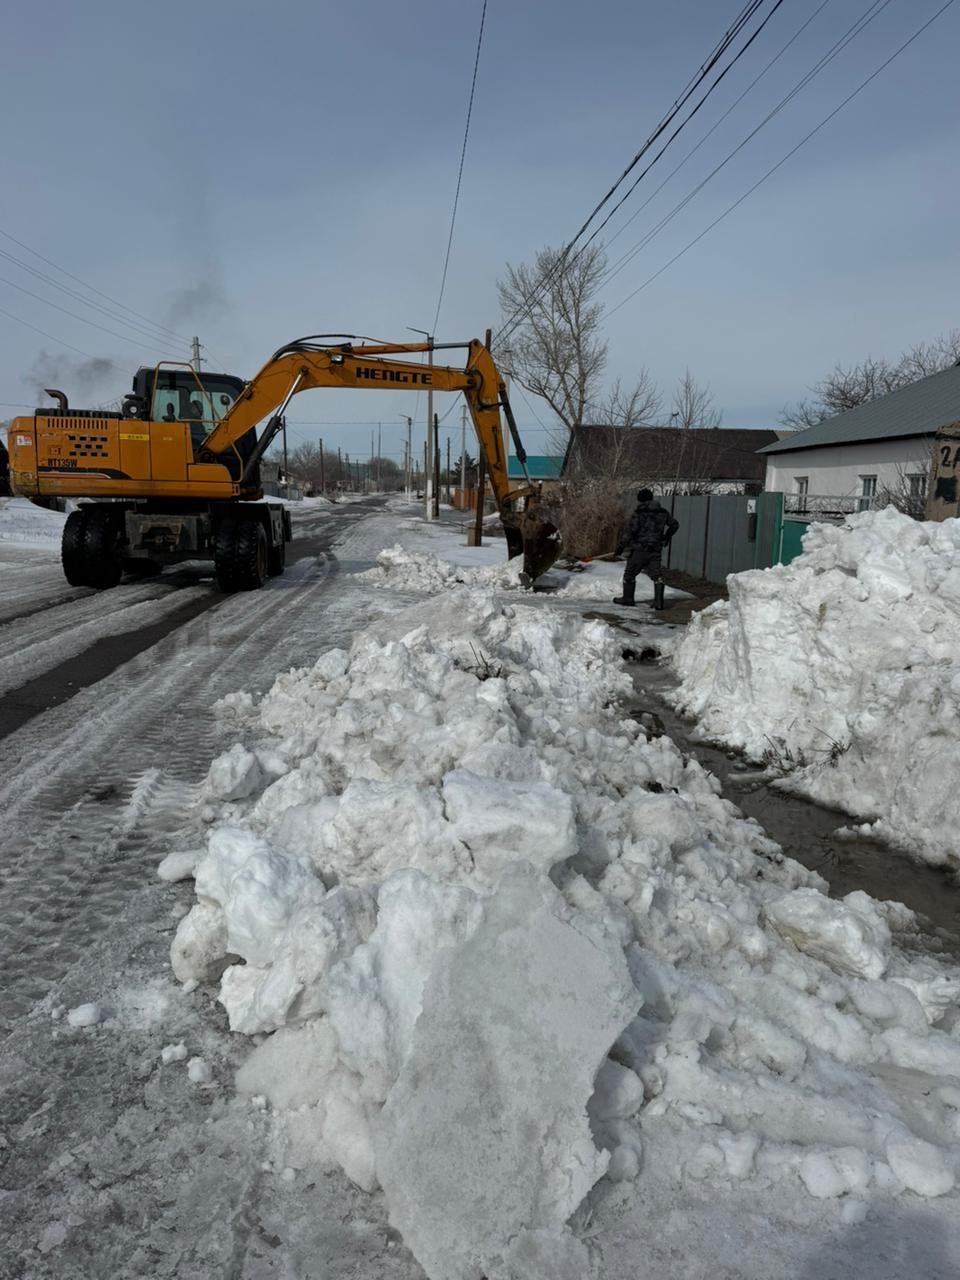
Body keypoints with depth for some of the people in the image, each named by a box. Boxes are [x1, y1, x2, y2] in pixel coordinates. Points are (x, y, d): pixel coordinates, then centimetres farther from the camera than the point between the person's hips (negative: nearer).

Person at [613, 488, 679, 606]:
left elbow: (630, 531, -16)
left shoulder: (639, 513, -11)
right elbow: (674, 525, 17)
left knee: (629, 574, 11)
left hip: (640, 549, -5)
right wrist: (666, 537, 32)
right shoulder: (662, 513, 7)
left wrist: (621, 546, -11)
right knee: (656, 575, 8)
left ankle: (628, 598, 19)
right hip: (656, 550, 5)